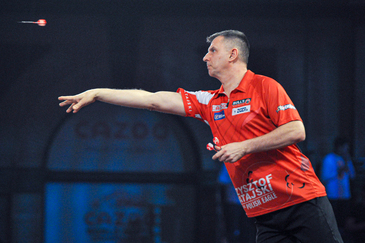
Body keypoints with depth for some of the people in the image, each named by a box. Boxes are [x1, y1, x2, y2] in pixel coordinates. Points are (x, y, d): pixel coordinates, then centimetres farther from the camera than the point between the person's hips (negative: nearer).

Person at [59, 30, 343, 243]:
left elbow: (296, 131, -11)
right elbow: (153, 100, 15)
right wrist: (95, 94, 14)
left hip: (303, 201, -5)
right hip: (265, 215, 5)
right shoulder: (210, 102, 14)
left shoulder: (264, 87, -2)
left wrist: (244, 147, -13)